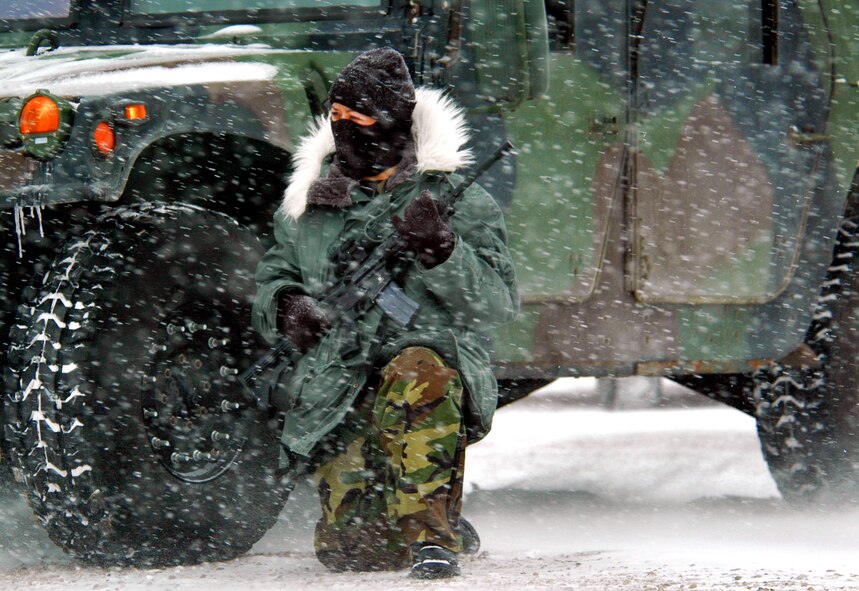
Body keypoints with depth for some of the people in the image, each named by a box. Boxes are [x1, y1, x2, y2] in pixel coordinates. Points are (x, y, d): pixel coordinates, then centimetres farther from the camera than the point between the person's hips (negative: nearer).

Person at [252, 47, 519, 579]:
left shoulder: (456, 201, 2)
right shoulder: (308, 206, 13)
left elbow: (498, 304, -5)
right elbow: (273, 276, 25)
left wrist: (441, 251, -21)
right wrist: (285, 307, 1)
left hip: (435, 364, -3)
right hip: (337, 401, 3)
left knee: (415, 376, -42)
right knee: (352, 550, -9)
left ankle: (433, 531, -34)